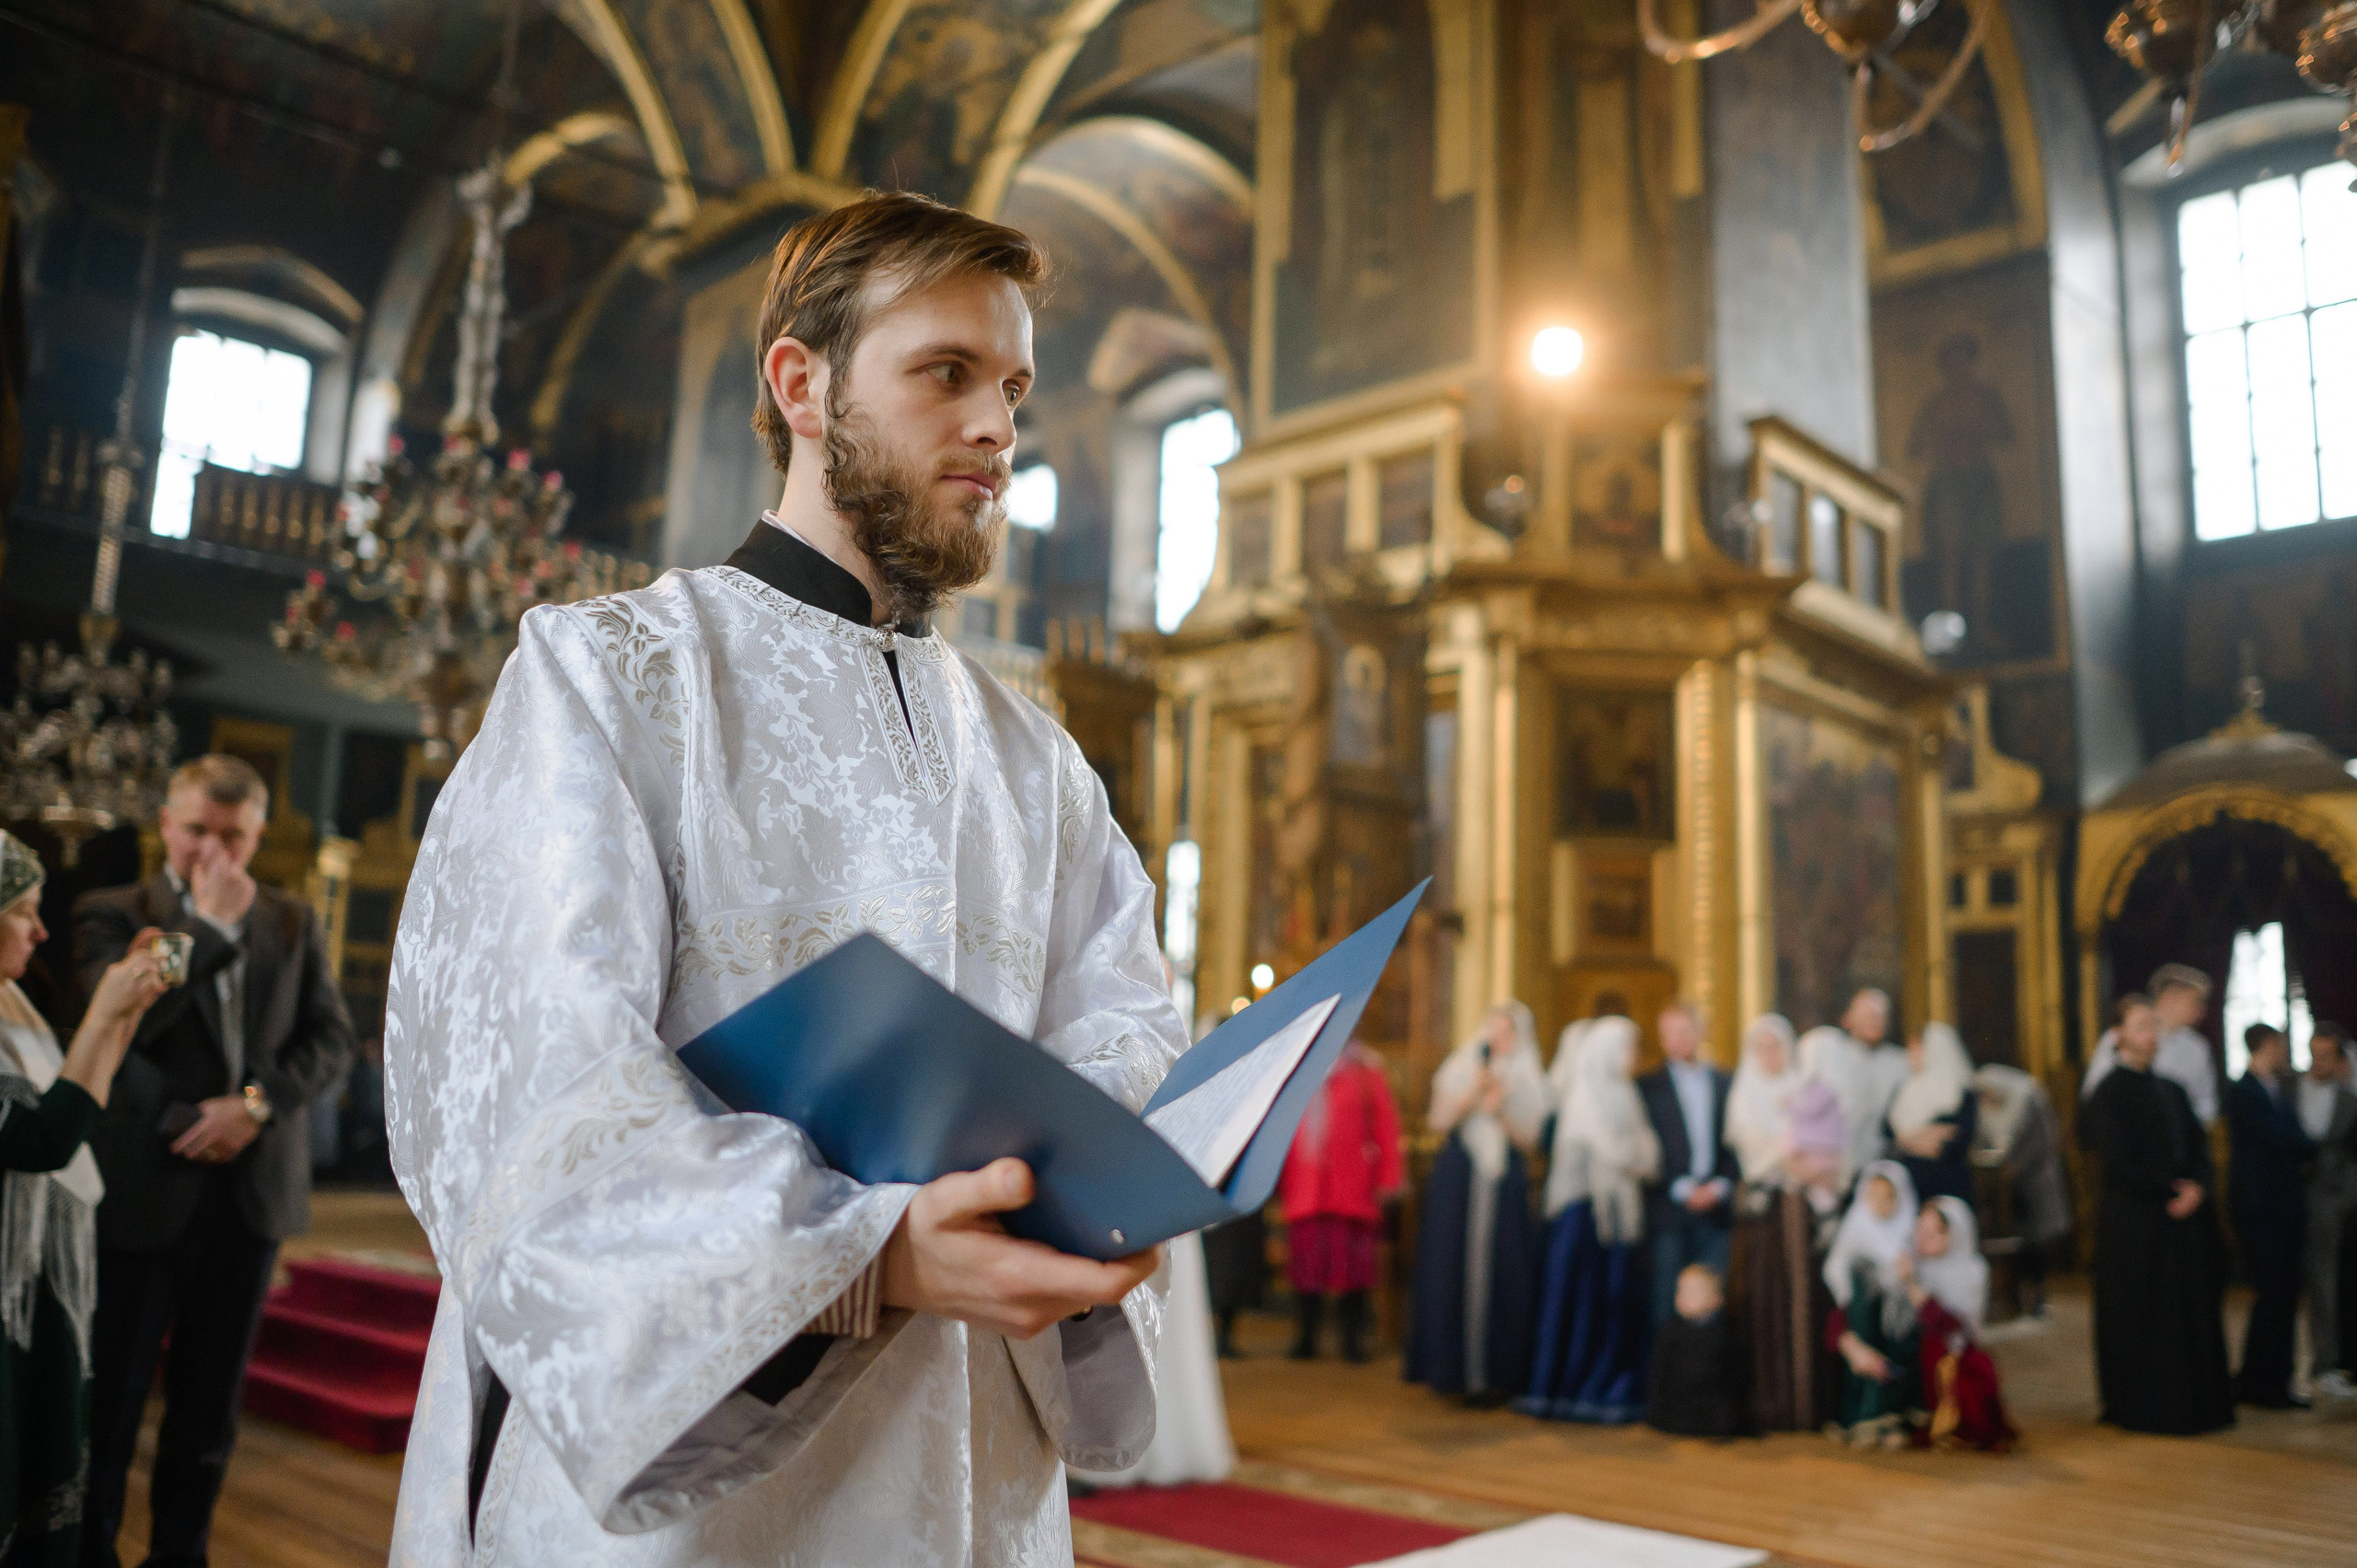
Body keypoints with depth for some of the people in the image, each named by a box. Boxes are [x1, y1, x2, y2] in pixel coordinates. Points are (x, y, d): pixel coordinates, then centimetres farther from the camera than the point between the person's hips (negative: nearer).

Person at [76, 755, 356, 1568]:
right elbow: (123, 1021, -18)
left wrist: (257, 1102, -11)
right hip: (143, 1188, -3)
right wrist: (211, 923, -18)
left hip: (252, 1187, 3)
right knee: (111, 1396, 7)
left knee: (210, 1400, 14)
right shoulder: (113, 913, -2)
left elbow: (332, 1039, 4)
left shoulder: (294, 923, 7)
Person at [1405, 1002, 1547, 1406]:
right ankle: (1447, 1363, 8)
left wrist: (1501, 1111, -13)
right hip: (1457, 1182, 0)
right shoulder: (1460, 1068, 8)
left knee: (1501, 1275, -2)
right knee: (1451, 1271, -1)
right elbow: (1439, 1120, -3)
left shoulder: (1529, 1083, 10)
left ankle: (1496, 1370, 3)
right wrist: (1472, 1093, -15)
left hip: (1504, 1187, 1)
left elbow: (1528, 1141, 2)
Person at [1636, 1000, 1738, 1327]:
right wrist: (1682, 1189, -10)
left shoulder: (1726, 1085, 12)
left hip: (1716, 1208, 2)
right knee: (1667, 1297, -3)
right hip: (1669, 1210, -2)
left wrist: (1720, 1186, -5)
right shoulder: (1648, 1087, 3)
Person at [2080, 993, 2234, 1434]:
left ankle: (2193, 1404, 18)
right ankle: (2139, 1407, 10)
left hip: (2181, 1219, 6)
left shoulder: (2173, 1091, 14)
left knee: (2190, 1313, 7)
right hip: (2133, 1222, -6)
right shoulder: (2108, 1092, -8)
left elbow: (2198, 1149, 9)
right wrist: (2172, 1186, -8)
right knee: (2138, 1315, -1)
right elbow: (2119, 1161, -14)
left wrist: (2196, 1188, -10)